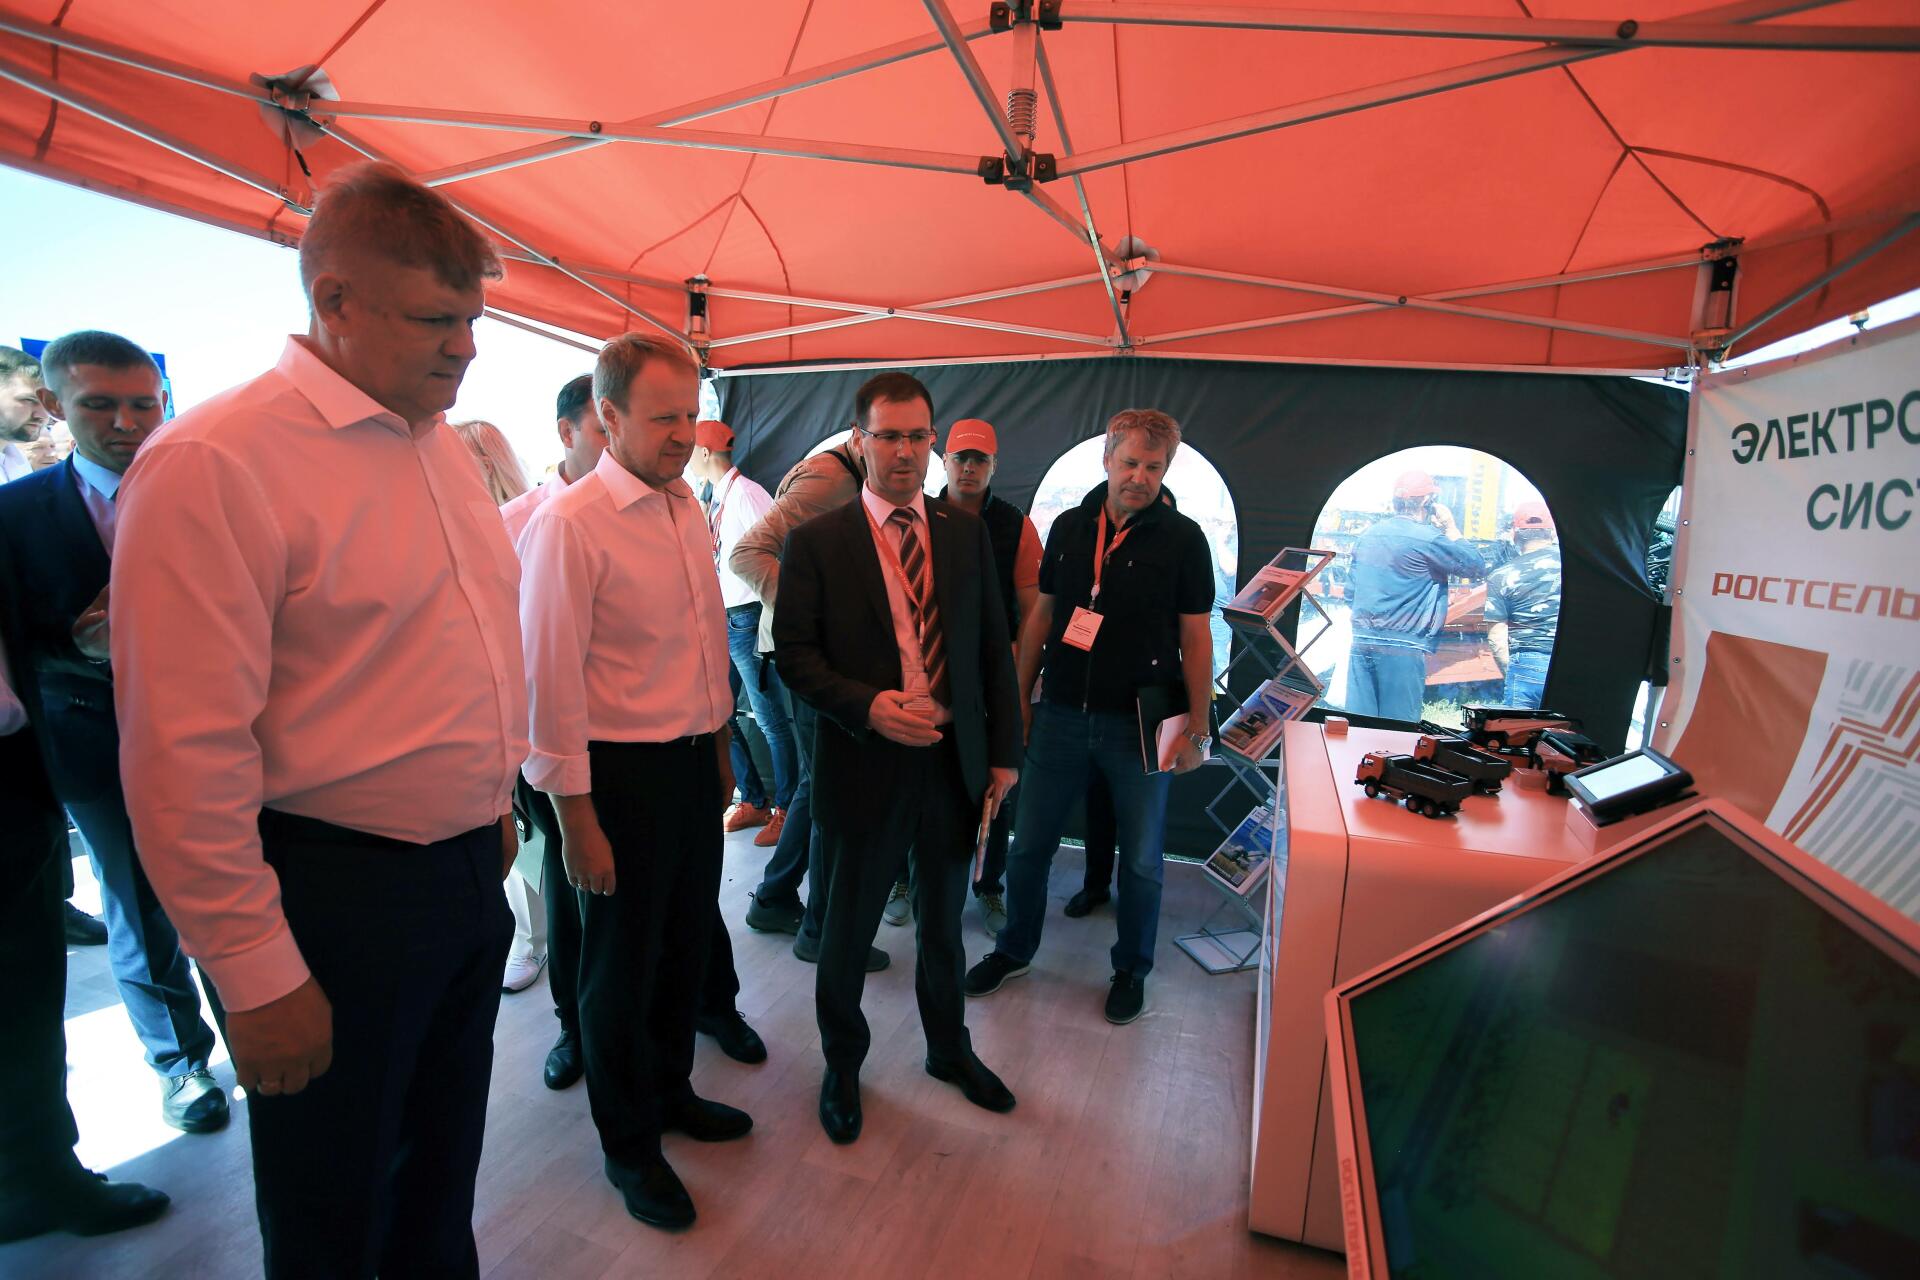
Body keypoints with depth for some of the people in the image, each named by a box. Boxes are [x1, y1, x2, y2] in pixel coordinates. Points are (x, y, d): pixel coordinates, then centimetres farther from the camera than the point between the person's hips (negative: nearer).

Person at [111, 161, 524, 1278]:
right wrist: (256, 973, -15)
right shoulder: (215, 464, -17)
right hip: (338, 891, -6)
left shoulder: (445, 447, 7)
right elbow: (188, 753, -19)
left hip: (470, 866, 7)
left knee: (445, 1166, 27)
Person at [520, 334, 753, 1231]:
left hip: (694, 759, 7)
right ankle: (629, 1147, 37)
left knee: (685, 942, 22)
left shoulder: (686, 505, 6)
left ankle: (670, 1091, 48)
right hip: (622, 771, -7)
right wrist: (576, 818, -15)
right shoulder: (569, 522, -17)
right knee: (622, 964, 13)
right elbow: (550, 681, -17)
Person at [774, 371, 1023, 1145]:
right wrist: (867, 705, -22)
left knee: (943, 922, 22)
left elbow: (994, 648, 5)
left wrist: (1004, 753, 2)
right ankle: (843, 1066, 43)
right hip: (863, 763, -2)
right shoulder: (816, 541, -5)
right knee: (846, 930, 15)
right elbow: (794, 654, -7)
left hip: (954, 762, 3)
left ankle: (949, 1050, 48)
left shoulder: (967, 534, 4)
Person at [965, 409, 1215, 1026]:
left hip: (1140, 723, -2)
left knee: (1141, 859, 11)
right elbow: (1041, 615, 10)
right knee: (1029, 843, 12)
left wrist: (1197, 729, -5)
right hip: (1062, 715, 3)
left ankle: (1132, 969, 34)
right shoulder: (1068, 527, 4)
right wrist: (1019, 697, 9)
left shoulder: (1183, 538, -5)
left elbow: (1195, 638, -3)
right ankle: (1014, 950, 35)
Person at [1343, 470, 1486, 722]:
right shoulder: (1428, 538, -9)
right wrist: (1451, 528, 9)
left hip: (1361, 640, 6)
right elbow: (1476, 567, 1)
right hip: (1402, 646, -6)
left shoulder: (1368, 534, 11)